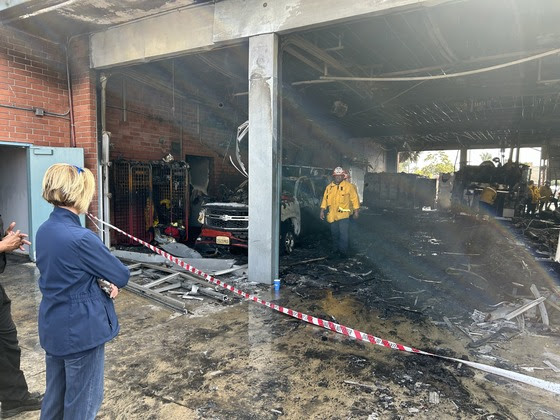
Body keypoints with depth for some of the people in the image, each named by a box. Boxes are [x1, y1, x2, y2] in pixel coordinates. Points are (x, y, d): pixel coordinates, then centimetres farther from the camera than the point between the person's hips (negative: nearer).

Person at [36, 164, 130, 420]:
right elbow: (122, 276, -16)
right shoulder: (80, 238, -27)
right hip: (81, 331, -8)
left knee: (55, 394, 24)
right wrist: (113, 280, 6)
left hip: (53, 328, 8)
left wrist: (104, 281, -5)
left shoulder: (44, 231, 0)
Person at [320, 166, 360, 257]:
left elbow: (354, 198, -2)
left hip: (343, 215, -4)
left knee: (343, 234, -7)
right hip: (332, 215, 4)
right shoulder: (329, 187, 10)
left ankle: (343, 251, 1)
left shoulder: (348, 186, -3)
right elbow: (325, 199, 12)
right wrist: (322, 211, 8)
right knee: (334, 233, 13)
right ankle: (335, 249, 26)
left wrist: (356, 211, -4)